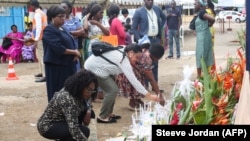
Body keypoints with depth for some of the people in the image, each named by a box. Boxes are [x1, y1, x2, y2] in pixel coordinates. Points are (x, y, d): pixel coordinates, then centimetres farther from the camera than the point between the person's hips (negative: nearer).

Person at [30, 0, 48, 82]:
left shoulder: (37, 14, -13)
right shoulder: (42, 13, 16)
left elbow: (39, 27, -21)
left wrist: (36, 39, -23)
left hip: (40, 38, -10)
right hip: (43, 37, 10)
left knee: (41, 56, -10)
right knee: (40, 56, 19)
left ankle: (45, 75, -12)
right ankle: (42, 72, 28)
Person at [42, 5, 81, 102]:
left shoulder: (63, 29, 18)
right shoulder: (49, 30, -11)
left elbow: (73, 43, 15)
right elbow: (58, 48, -21)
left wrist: (76, 53, -7)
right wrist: (74, 52, -12)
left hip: (68, 65, 8)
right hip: (56, 66, -8)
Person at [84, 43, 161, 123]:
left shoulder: (122, 52, 3)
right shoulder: (124, 61, -24)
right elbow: (133, 80, -26)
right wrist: (149, 96, -25)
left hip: (95, 65, 10)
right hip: (94, 68, -10)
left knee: (111, 89, 13)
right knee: (113, 90, -10)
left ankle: (108, 113, 21)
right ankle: (102, 117, 0)